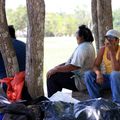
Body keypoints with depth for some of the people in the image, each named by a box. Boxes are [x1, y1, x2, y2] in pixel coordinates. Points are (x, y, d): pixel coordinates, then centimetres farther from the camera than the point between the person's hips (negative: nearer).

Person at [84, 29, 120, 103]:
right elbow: (96, 66, -1)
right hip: (107, 78, 5)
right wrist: (98, 73, -24)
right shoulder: (103, 49, 0)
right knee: (88, 74, -17)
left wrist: (112, 52, -30)